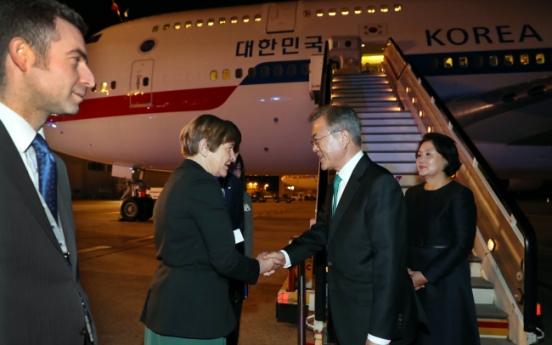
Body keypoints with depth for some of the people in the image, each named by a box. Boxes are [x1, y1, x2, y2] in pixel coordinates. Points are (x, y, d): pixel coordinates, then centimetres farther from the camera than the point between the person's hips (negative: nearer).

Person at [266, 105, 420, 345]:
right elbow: (323, 230, 12)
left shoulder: (379, 183, -22)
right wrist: (285, 255, -5)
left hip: (376, 321, -8)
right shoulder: (336, 184, 7)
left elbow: (389, 260, -24)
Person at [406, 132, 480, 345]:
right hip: (412, 281, 5)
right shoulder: (412, 194, 8)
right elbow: (403, 236, 6)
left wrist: (426, 275, -16)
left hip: (446, 281, -5)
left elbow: (462, 245, -15)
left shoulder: (460, 195, -9)